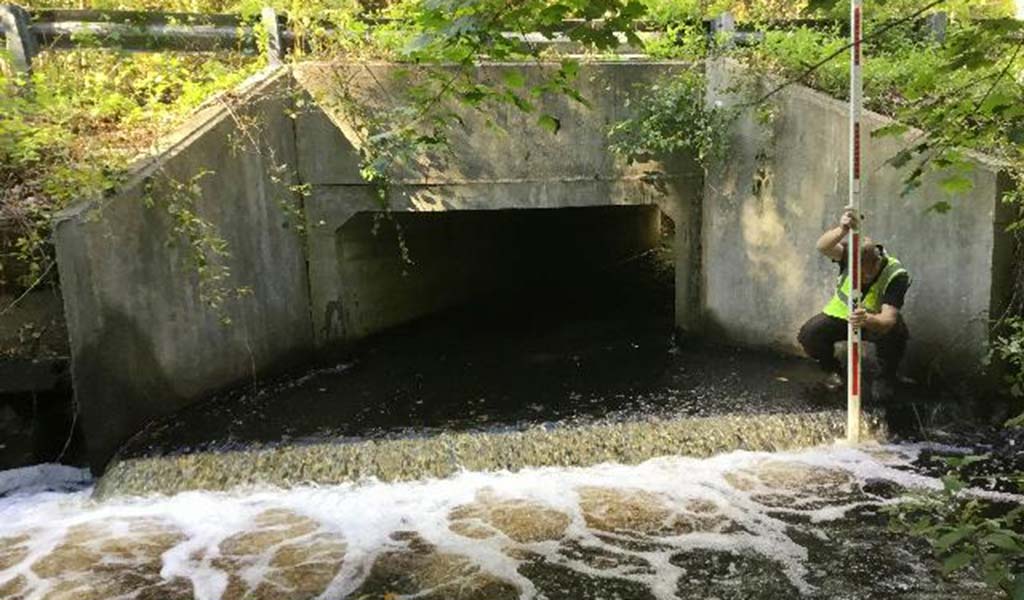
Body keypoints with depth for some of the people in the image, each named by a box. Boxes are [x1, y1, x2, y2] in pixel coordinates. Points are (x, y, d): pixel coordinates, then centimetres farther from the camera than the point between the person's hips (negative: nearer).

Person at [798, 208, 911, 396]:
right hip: (840, 316, 2)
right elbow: (822, 247, -48)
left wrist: (867, 320, -63)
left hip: (875, 322, -1)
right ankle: (836, 370, 8)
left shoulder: (896, 275, -30)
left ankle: (888, 377, -3)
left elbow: (888, 319, -40)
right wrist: (842, 230, -70)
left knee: (895, 331, -35)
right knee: (808, 335, -25)